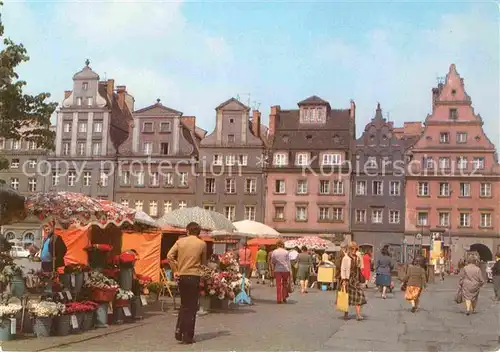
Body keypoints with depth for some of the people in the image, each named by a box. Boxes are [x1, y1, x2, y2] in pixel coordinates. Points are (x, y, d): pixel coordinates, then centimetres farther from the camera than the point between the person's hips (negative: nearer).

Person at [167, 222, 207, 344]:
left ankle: (179, 332, 15)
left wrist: (175, 270, 1)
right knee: (191, 308, 5)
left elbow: (169, 256, -5)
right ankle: (188, 337, 6)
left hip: (181, 276, 3)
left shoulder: (180, 241, 2)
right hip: (194, 276, -3)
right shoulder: (202, 244, -3)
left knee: (184, 305, 19)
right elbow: (204, 262, 4)